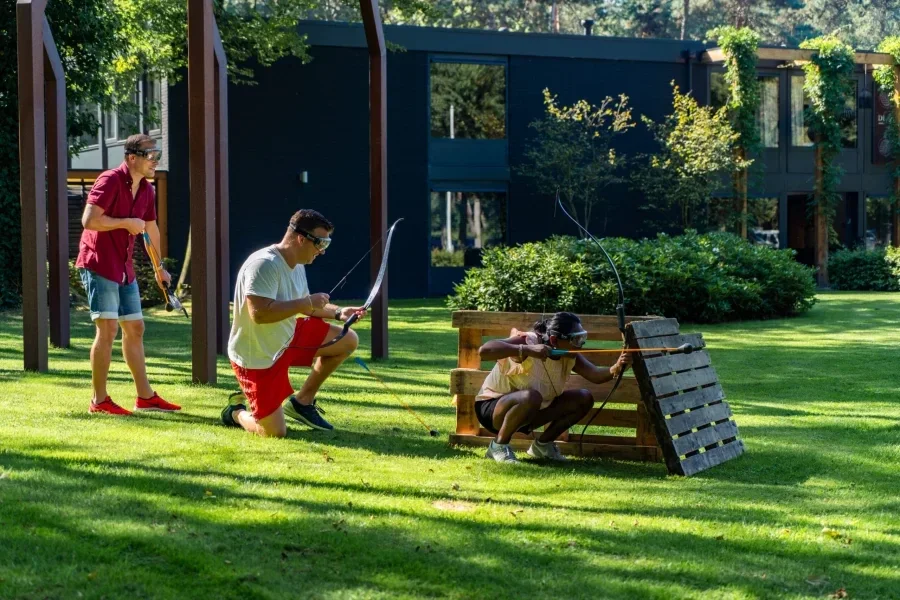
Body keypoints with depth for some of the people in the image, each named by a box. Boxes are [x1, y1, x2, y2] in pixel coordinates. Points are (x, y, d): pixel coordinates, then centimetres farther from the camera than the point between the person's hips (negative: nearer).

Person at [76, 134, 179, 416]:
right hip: (98, 264, -9)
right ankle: (99, 400, -6)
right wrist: (127, 223, -18)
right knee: (107, 329, -12)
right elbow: (89, 220, -24)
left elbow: (151, 228, 24)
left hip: (124, 268, 9)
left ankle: (145, 396, 20)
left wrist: (159, 268, 29)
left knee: (135, 328, 12)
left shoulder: (146, 190, 10)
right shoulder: (110, 181, -15)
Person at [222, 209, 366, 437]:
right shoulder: (265, 264, -28)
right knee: (275, 432, -9)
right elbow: (259, 313, -37)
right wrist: (306, 303, -30)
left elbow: (302, 305, 18)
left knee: (347, 340, 4)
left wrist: (337, 312, 1)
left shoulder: (297, 265, 3)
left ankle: (302, 401, 15)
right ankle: (236, 414, 25)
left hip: (286, 339, 9)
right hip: (256, 358, -9)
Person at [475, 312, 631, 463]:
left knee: (584, 399, -3)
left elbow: (595, 375, -19)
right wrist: (527, 350, -50)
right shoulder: (527, 341, -26)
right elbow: (484, 350, -41)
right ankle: (498, 445, -17)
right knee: (531, 396, -39)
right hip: (492, 408, -7)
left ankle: (542, 444, 10)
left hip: (529, 412, 8)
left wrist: (616, 368, -40)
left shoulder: (569, 356, -6)